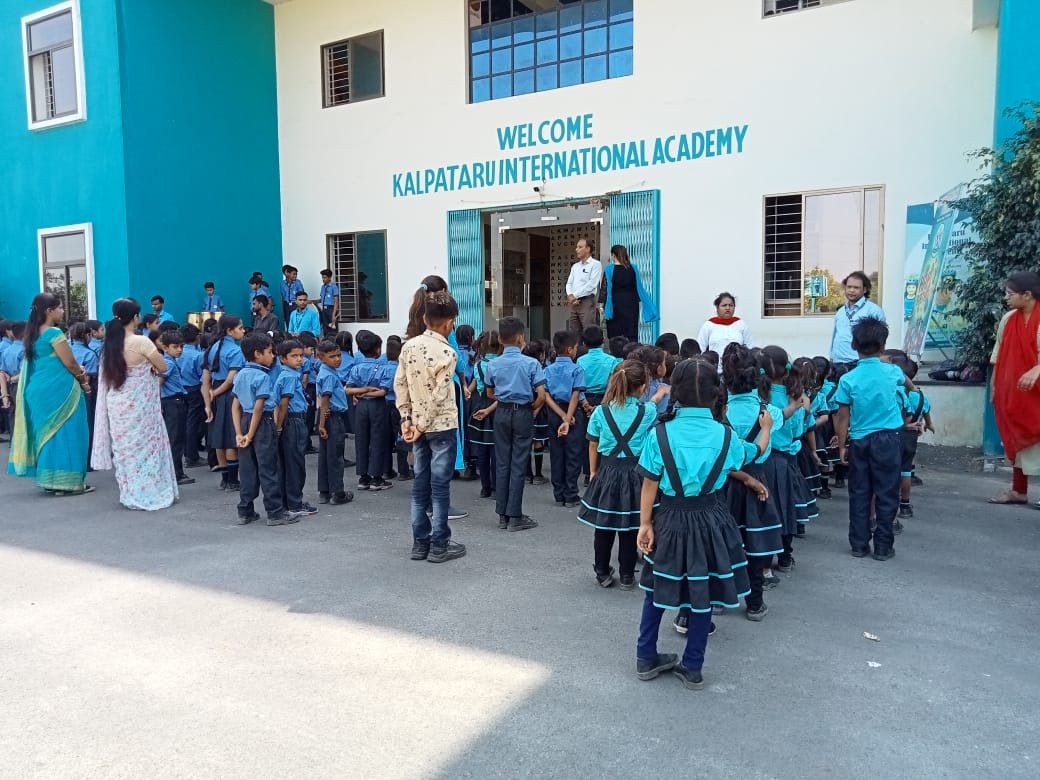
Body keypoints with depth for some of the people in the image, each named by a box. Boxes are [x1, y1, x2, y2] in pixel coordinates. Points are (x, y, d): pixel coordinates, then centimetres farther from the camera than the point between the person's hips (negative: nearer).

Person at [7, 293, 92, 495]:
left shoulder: (33, 334, 12)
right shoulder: (54, 333, -15)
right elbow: (70, 363, -13)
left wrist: (77, 370, 13)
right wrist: (83, 379, 5)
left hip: (39, 390, 9)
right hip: (59, 390, -9)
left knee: (46, 432, 12)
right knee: (64, 433, -3)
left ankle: (49, 479, 17)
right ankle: (66, 481, -1)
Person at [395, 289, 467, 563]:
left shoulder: (409, 346, 1)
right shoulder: (447, 352, -16)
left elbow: (399, 384, 3)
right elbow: (438, 396, -17)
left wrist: (407, 418, 5)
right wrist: (422, 426, -10)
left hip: (417, 423, 6)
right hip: (442, 426, -6)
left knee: (420, 483, 12)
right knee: (440, 485, 2)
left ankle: (420, 543, 19)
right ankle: (439, 545, 10)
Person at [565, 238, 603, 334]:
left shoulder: (595, 264, -3)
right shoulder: (575, 266, 20)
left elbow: (591, 284, -13)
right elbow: (569, 283, 14)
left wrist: (574, 295, -12)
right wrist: (570, 296, -8)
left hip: (587, 302, -7)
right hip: (574, 303, 7)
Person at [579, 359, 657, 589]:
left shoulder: (600, 412, -6)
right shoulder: (648, 411, -8)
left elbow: (593, 446, 2)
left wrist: (593, 472, 15)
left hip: (607, 472, 1)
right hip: (635, 474, -1)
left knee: (604, 526, 13)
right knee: (629, 529, 10)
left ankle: (603, 573, 25)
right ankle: (627, 576, 19)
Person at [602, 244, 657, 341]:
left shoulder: (609, 269, -7)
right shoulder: (633, 269, 2)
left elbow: (606, 289, -10)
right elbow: (640, 288, 3)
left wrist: (603, 306, -8)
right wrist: (649, 307, 9)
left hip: (615, 305, -2)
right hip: (631, 305, 3)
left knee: (615, 335, 3)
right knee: (632, 334, 2)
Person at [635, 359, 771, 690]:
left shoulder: (660, 434, -12)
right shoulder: (724, 435, -7)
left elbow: (650, 485, -9)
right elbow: (753, 453, 15)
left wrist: (645, 524, 0)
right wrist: (766, 429, 36)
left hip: (669, 519, 0)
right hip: (709, 520, 0)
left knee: (657, 587, 17)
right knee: (703, 593, 13)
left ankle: (646, 659, 27)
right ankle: (693, 668, 23)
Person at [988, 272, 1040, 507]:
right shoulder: (1008, 319, 7)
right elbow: (1000, 356, 12)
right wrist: (995, 385, 12)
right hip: (1013, 391, 6)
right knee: (1017, 439, 11)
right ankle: (1019, 490, 18)